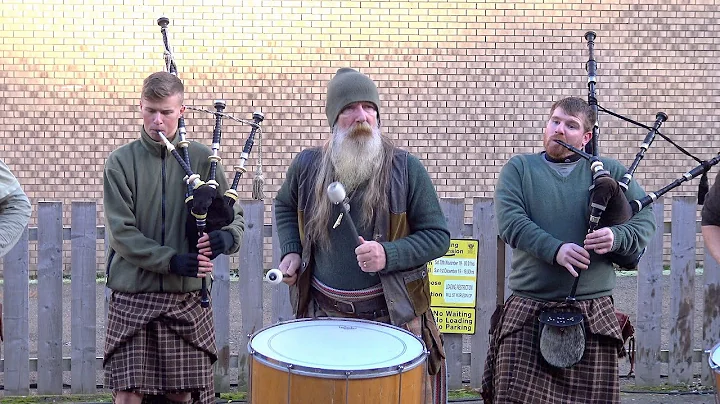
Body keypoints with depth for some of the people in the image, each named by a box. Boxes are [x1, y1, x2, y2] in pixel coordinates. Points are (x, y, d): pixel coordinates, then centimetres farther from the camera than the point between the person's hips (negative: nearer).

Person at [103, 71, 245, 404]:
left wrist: (227, 237, -17)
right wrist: (172, 261, -18)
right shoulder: (121, 161, 1)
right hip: (133, 293, -1)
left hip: (187, 296, 1)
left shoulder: (201, 159, 4)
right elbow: (121, 231, -6)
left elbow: (235, 216, 7)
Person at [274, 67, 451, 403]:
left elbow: (437, 236, -6)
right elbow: (285, 205, 20)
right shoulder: (307, 165, -1)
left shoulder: (406, 169, -9)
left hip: (393, 314, -2)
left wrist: (388, 254, -23)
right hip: (325, 313, 2)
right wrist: (290, 251, 3)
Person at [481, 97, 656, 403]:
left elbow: (645, 220, 6)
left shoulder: (610, 171, 12)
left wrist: (616, 237, -16)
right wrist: (555, 249, -21)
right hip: (527, 311, -1)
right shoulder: (518, 168, 9)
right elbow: (509, 221, -7)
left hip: (592, 314, 1)